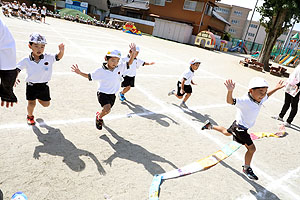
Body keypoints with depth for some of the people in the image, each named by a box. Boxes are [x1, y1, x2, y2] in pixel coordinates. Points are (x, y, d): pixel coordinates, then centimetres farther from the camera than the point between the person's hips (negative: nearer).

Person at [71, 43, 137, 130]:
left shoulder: (120, 67, -8)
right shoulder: (101, 70, -17)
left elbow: (129, 63, -2)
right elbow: (89, 76, -6)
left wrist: (133, 53, -18)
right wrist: (79, 73, -19)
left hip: (112, 95, 5)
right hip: (102, 94, -4)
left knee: (106, 110, 17)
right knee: (107, 109, -24)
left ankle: (100, 115, 53)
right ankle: (99, 117, 10)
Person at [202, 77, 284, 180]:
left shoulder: (260, 99, -7)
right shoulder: (245, 100, -34)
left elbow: (267, 95, 18)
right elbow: (230, 101, -48)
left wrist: (276, 88, 15)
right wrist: (230, 91, -66)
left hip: (238, 125, 9)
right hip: (240, 128, -9)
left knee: (227, 132, 33)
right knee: (251, 148, -2)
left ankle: (210, 125, 50)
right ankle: (246, 169, 18)